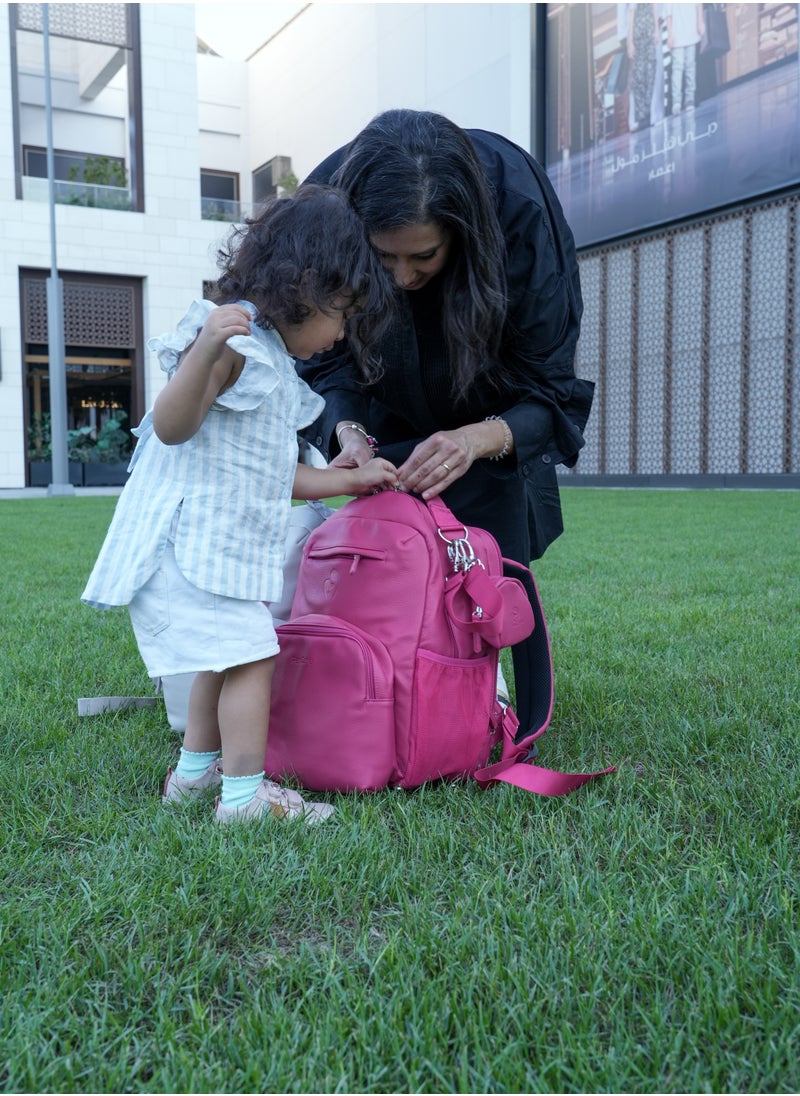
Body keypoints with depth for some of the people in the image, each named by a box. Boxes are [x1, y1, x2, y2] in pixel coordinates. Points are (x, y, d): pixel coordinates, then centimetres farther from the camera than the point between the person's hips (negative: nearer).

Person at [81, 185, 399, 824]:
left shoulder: (271, 360, 19)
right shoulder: (233, 341, -13)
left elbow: (277, 476, 23)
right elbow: (172, 425, -25)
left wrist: (353, 480, 26)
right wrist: (207, 348, -39)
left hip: (221, 546, 10)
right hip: (190, 540, -10)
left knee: (227, 657, 17)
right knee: (250, 656, -11)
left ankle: (195, 770, 30)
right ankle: (245, 795, -4)